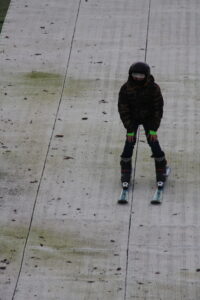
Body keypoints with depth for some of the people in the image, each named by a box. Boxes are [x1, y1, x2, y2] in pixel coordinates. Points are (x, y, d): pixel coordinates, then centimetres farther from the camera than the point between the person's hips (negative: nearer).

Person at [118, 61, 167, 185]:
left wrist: (154, 129, -17)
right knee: (130, 142, -9)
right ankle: (126, 173, 5)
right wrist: (129, 130, -18)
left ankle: (161, 170, 9)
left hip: (149, 118, 0)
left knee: (153, 142, -9)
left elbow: (158, 109, -15)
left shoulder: (154, 88, -23)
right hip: (132, 118, 1)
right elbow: (123, 109, -16)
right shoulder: (126, 89, -22)